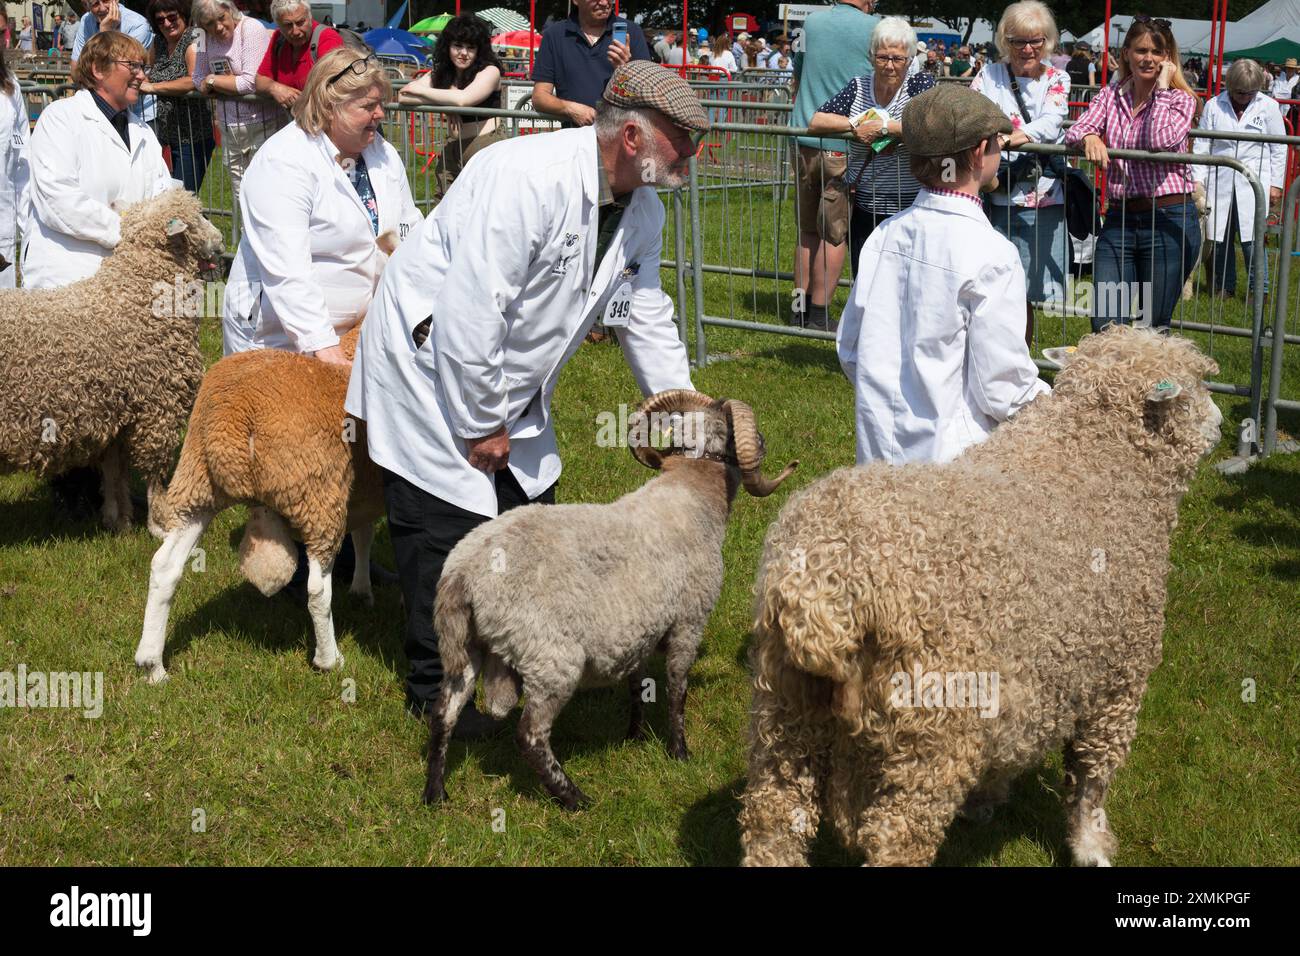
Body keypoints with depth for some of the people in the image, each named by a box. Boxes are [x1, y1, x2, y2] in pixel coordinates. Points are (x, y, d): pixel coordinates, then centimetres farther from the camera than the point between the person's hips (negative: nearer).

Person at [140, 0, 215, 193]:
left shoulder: (193, 40, -13)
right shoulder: (159, 41, 11)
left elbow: (195, 80, -28)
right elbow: (154, 74, 23)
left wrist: (153, 87, -22)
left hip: (192, 138, -8)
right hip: (170, 135, 8)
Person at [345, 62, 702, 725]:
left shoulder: (642, 212, -2)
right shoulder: (528, 178, -31)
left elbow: (646, 316, 11)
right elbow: (471, 311, -32)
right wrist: (482, 425, -23)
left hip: (512, 383, 9)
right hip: (432, 366, -9)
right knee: (450, 527, -6)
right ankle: (433, 689, 10)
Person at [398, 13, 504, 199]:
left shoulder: (489, 71, -4)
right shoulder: (440, 73, 12)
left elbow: (463, 98, -20)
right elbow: (402, 97, 2)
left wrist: (419, 90, -9)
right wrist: (444, 101, -13)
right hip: (454, 148, 5)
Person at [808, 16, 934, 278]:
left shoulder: (921, 84, -4)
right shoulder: (858, 87, 6)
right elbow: (815, 122, 2)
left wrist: (882, 127, -18)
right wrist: (855, 125, -13)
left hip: (908, 209, -4)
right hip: (863, 206, 4)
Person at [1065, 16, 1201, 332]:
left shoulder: (1179, 99, -1)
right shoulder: (1110, 96, 10)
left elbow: (1162, 141, -20)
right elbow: (1074, 132, -1)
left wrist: (1162, 87, -12)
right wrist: (1089, 137, -23)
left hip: (1169, 220, -3)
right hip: (1119, 220, 3)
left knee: (1154, 327, 5)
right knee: (1105, 326, -2)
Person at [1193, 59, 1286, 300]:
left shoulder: (1269, 107, 2)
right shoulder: (1214, 106, 4)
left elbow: (1278, 149, 7)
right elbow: (1201, 145, 8)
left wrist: (1276, 183, 3)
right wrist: (1198, 179, 1)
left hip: (1254, 183, -2)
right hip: (1220, 181, 2)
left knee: (1252, 239, -7)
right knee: (1220, 237, 5)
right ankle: (1225, 286, 19)